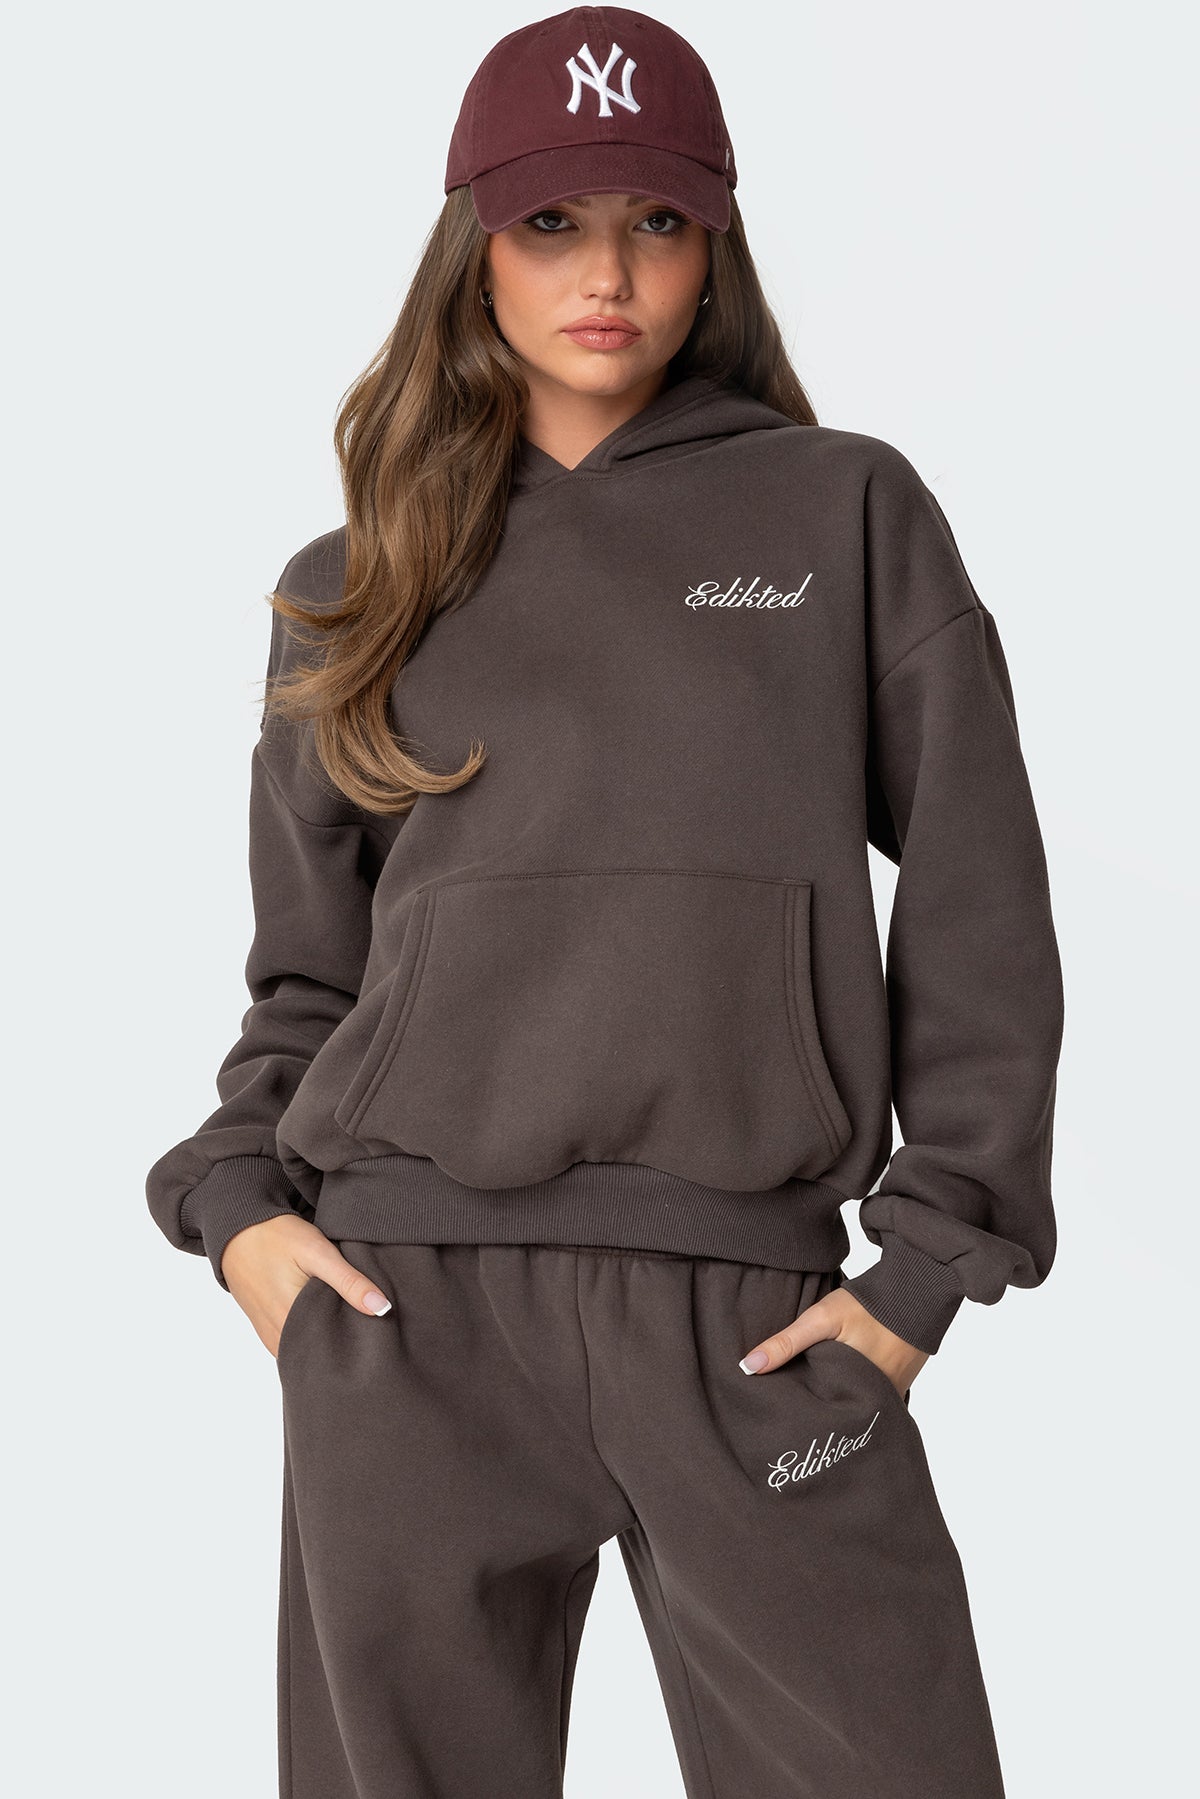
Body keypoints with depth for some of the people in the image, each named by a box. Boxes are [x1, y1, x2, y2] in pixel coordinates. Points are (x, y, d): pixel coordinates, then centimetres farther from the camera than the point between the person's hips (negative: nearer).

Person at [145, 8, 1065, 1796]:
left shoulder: (850, 513, 7)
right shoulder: (355, 586, 13)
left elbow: (979, 912, 5)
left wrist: (932, 1261, -1)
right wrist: (241, 1203, 2)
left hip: (749, 1316, -1)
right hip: (408, 1311, 2)